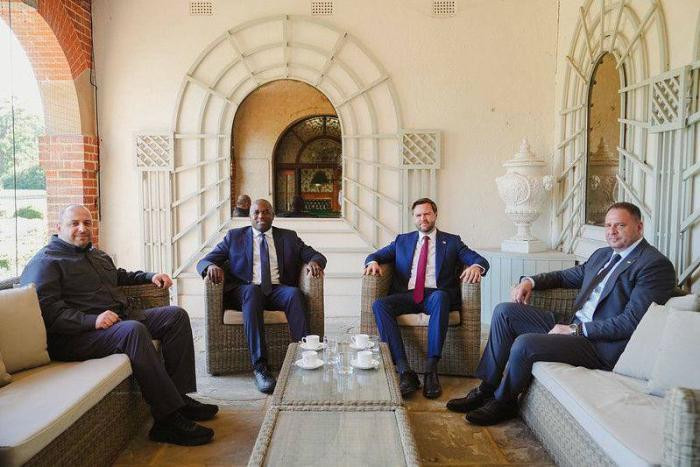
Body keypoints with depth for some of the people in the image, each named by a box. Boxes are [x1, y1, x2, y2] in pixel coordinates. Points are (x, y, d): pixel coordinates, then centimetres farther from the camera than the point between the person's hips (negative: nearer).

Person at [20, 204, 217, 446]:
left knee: (176, 315, -4)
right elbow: (48, 311, -17)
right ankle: (168, 418, -34)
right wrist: (92, 320, -28)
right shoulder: (45, 262, -3)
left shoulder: (97, 254, 25)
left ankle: (179, 397, -9)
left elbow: (120, 276, 43)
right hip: (78, 335, -9)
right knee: (133, 330, -37)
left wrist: (150, 276, 27)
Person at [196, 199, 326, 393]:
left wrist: (314, 262, -12)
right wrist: (211, 266, -13)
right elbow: (203, 261, 12)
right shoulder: (234, 236, 18)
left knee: (295, 293, -33)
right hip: (245, 292, -1)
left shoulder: (289, 237, 20)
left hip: (278, 291, 1)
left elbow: (316, 255, 14)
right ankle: (260, 367, -41)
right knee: (252, 290, -37)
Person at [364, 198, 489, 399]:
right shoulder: (402, 241, 24)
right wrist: (373, 262, -6)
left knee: (440, 297, -38)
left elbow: (480, 260, 8)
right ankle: (404, 371, -33)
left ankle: (431, 370, -36)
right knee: (379, 304, -29)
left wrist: (476, 266, -17)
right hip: (406, 295, 2)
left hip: (435, 295, -2)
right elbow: (375, 255, 20)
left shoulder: (451, 241, 18)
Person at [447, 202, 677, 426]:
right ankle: (486, 388, 4)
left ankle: (503, 401, 2)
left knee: (524, 343, -26)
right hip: (574, 327, 9)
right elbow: (567, 276, 28)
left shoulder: (656, 264, -10)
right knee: (504, 311, -1)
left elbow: (631, 321, -18)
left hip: (603, 344, -9)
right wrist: (530, 281, 8)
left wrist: (575, 330, -18)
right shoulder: (603, 254, 16)